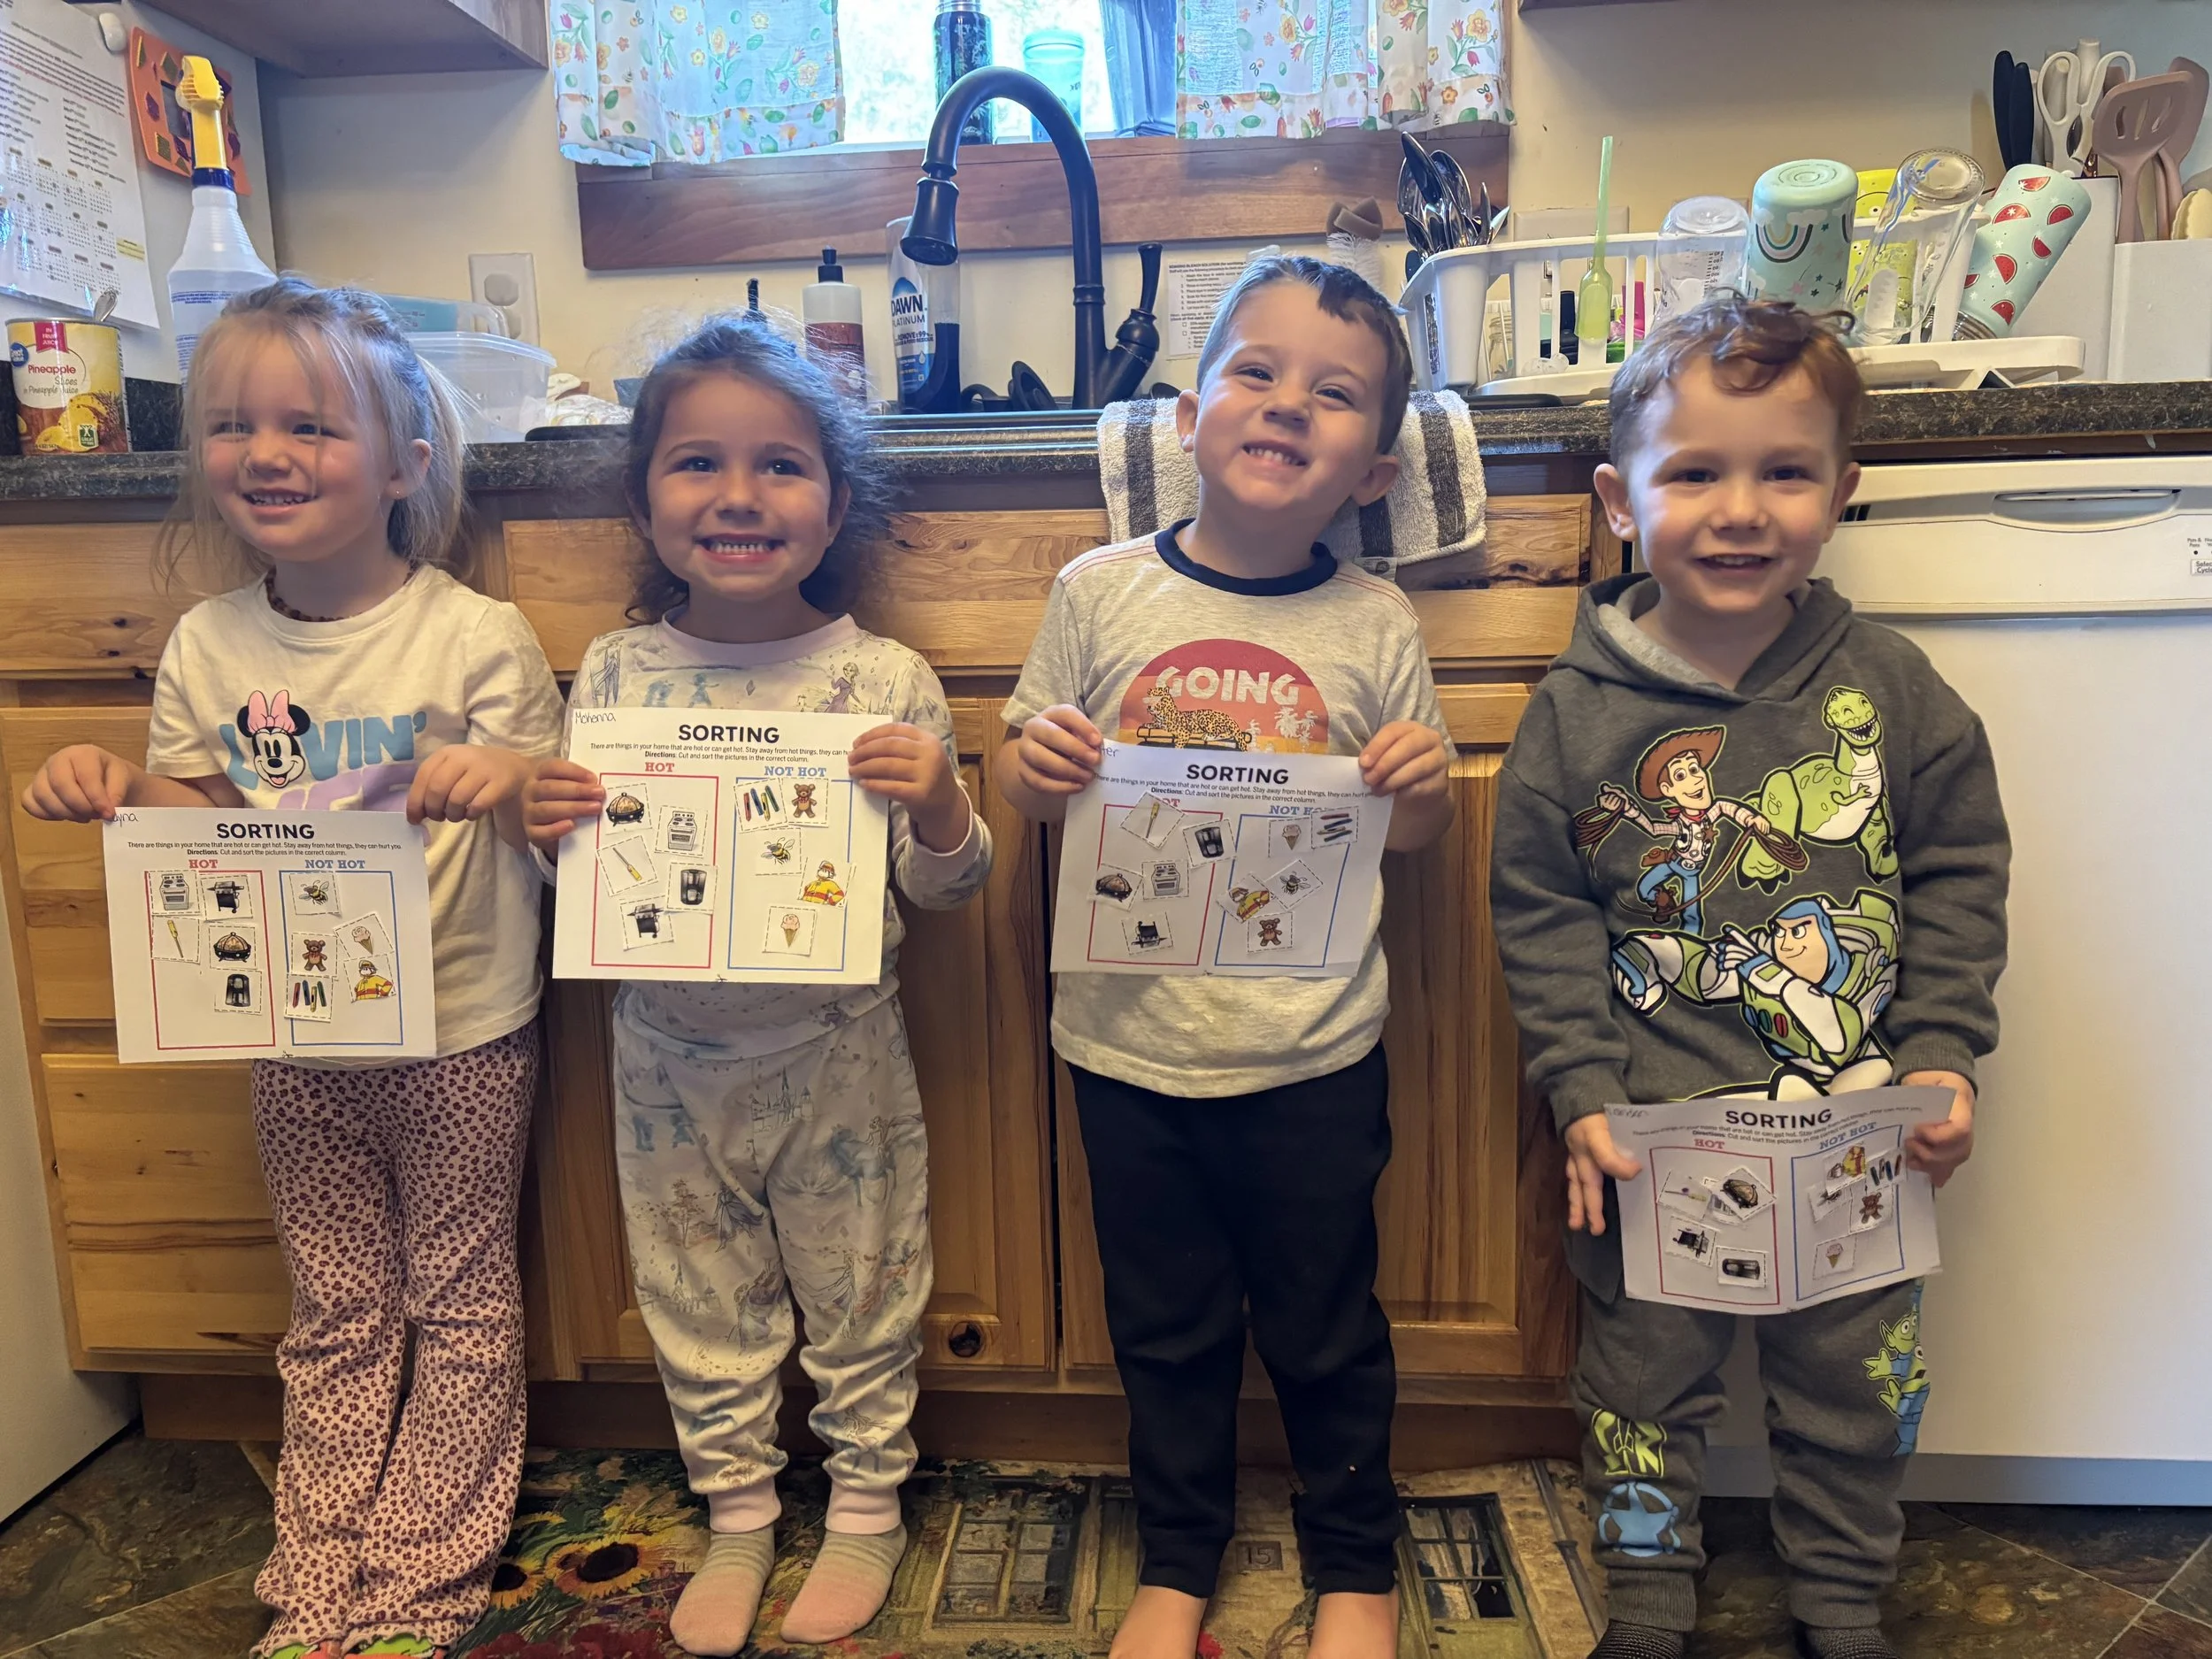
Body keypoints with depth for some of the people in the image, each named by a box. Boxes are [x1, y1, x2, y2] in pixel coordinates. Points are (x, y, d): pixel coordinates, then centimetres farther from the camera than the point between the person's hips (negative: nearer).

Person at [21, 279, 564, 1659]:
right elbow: (195, 819, 9)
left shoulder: (479, 639, -14)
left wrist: (510, 782, -32)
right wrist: (108, 791, -11)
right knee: (335, 1313, 18)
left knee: (459, 1307, 11)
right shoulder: (210, 646, 0)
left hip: (461, 1034, -4)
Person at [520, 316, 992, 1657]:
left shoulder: (886, 683, -14)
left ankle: (867, 1510, 41)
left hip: (839, 1055, -2)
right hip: (672, 1059, 3)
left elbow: (945, 892, -8)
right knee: (702, 1311, 20)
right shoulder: (612, 678, -6)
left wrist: (940, 803, -28)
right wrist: (549, 830, -17)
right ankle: (737, 1517, 43)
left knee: (860, 1299, 16)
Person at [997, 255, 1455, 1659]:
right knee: (1166, 1329, 19)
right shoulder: (1100, 594, -4)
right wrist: (1035, 766, -18)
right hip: (1130, 1036, 1)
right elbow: (1030, 787, 4)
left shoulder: (1377, 627, -5)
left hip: (1313, 1055, -1)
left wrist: (1427, 782, -17)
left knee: (1326, 1327, 17)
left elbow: (1416, 833, 5)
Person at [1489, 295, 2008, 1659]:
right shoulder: (1578, 713, -8)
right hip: (1652, 1140, -1)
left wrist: (1941, 1055, -4)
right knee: (1649, 1369, 15)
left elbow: (1960, 878, 4)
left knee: (1856, 1380, 18)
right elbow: (1542, 916, -5)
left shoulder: (1893, 691, -4)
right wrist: (1582, 1093, -10)